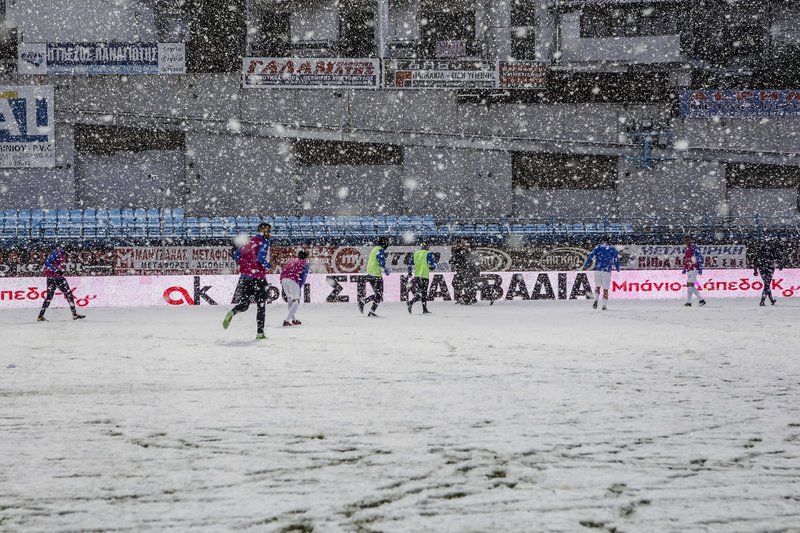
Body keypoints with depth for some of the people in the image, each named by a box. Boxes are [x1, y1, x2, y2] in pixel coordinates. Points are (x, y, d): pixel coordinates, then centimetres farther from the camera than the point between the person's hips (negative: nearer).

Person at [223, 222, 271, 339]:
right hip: (258, 277, -5)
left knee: (244, 303, 10)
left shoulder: (250, 241, 12)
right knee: (261, 305, 5)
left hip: (245, 276, 5)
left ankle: (232, 313, -23)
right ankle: (260, 332, 2)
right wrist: (269, 266, -4)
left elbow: (236, 254, 12)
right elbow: (261, 258, -20)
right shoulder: (264, 242, -8)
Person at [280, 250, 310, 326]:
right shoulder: (305, 263, 16)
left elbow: (283, 272, 22)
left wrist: (282, 284, 23)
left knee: (290, 299, 22)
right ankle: (287, 320, -12)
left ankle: (293, 319, 27)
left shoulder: (291, 261, 30)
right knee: (296, 301, 1)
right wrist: (299, 286, 9)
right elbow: (303, 276, 5)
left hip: (283, 279, 6)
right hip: (293, 280, -6)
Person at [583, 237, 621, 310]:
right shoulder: (612, 249, 8)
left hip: (598, 270, 0)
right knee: (605, 289, 5)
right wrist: (617, 268, 26)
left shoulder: (598, 247, 7)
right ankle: (604, 305, 3)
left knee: (597, 286, 12)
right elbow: (616, 259, 11)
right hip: (607, 271, 0)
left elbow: (591, 256, 0)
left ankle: (596, 299, -11)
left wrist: (585, 266, 3)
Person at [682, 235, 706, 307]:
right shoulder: (686, 249, 18)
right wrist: (684, 269, 23)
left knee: (690, 284, -12)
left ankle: (688, 302, -10)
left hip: (694, 269, -10)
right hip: (689, 269, 10)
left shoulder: (694, 247, -9)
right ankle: (701, 300, 15)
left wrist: (700, 268, -17)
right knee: (691, 285, 9)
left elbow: (700, 257, -13)